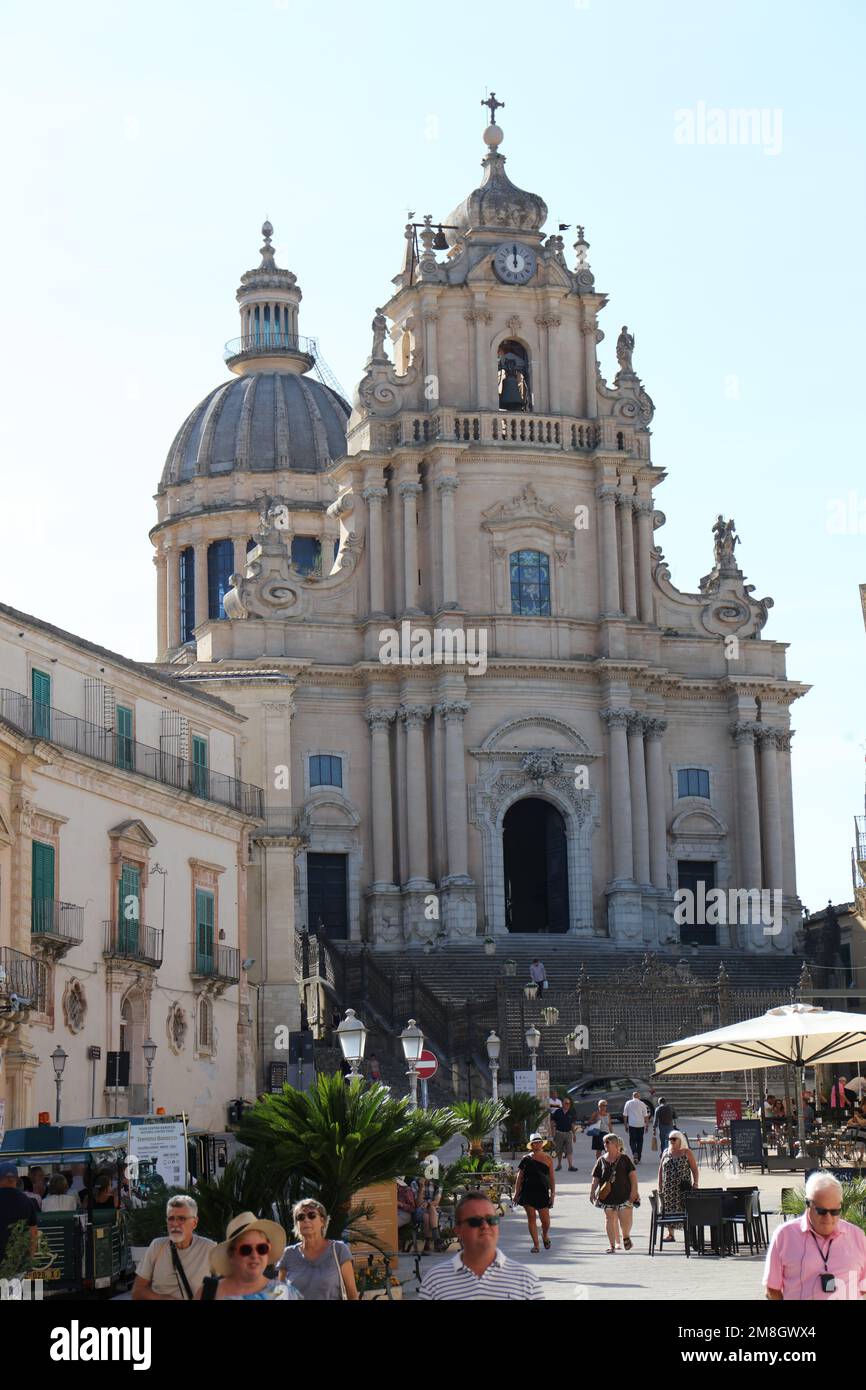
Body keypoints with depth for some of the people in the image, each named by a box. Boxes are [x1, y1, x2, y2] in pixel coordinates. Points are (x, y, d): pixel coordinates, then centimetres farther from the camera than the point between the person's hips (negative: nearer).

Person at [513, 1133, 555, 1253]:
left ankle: (545, 1235, 31)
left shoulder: (548, 1159, 4)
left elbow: (552, 1178, 6)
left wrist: (553, 1193, -1)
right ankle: (535, 1244, 7)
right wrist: (516, 1193, 2)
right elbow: (519, 1177, 6)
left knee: (545, 1221, -1)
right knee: (531, 1218, -1)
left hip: (543, 1192, 0)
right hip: (528, 1192, 0)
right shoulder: (526, 1159, 3)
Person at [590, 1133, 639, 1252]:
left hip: (624, 1195, -3)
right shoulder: (602, 1161, 7)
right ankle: (612, 1244, 13)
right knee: (610, 1219, 5)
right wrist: (592, 1192, 1)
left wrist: (634, 1190, -10)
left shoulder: (624, 1158, 0)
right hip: (608, 1196, 3)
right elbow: (595, 1179, 9)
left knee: (625, 1219, -7)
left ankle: (626, 1237, 22)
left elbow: (633, 1174, -2)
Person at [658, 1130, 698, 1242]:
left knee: (686, 1211, -6)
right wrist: (660, 1187, 6)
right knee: (669, 1210, 3)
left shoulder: (686, 1153, 1)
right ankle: (670, 1233, 12)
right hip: (668, 1188, 3)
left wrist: (695, 1184, -10)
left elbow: (694, 1169, 0)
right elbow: (661, 1170, 12)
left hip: (683, 1187, -3)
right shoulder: (666, 1152, 10)